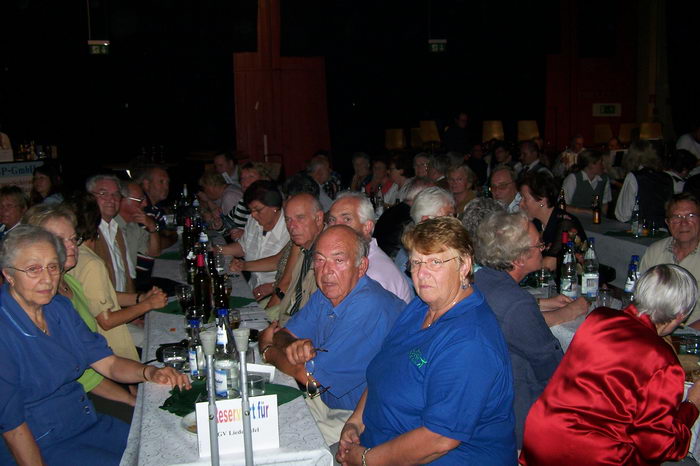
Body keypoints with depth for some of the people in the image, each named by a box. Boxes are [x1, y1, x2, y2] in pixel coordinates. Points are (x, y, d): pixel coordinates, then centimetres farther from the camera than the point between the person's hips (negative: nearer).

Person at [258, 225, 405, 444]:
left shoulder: (370, 309, -28)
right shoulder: (325, 294, 2)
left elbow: (311, 376, -23)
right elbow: (286, 333, 9)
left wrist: (267, 348, -4)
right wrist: (293, 346, -18)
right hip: (325, 400, 8)